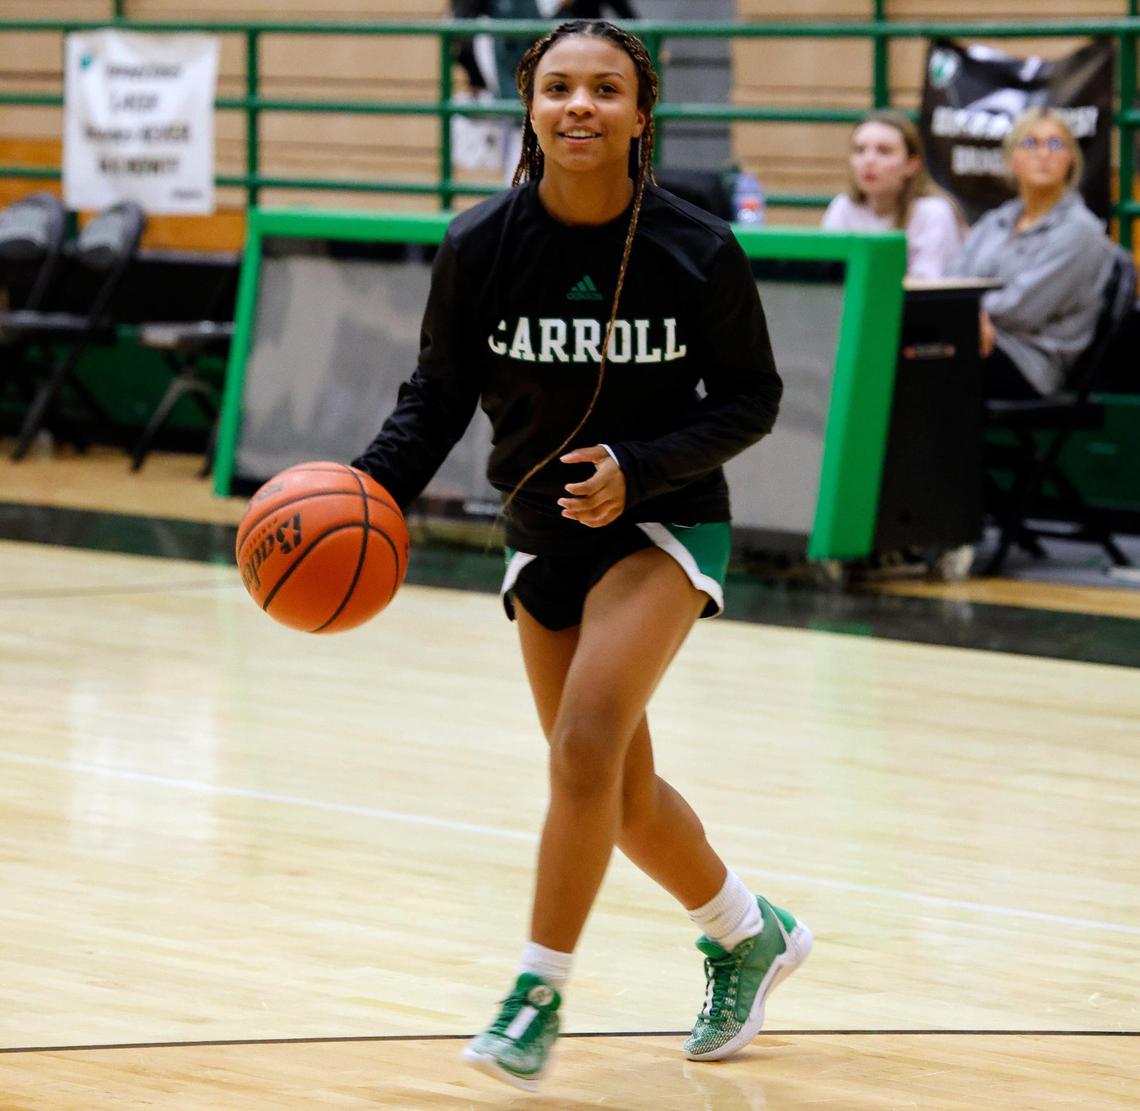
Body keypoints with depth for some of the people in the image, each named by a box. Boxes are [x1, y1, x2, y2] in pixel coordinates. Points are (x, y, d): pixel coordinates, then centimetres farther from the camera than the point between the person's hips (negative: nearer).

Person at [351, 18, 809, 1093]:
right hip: (543, 532, 4)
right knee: (620, 796, 12)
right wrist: (371, 490, -18)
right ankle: (749, 936, 38)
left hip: (662, 525, -4)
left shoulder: (698, 251, -16)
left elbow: (750, 398, -6)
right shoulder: (480, 245, -11)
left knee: (586, 744, -24)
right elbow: (438, 395, -1)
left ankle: (538, 993, -14)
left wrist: (636, 470, -20)